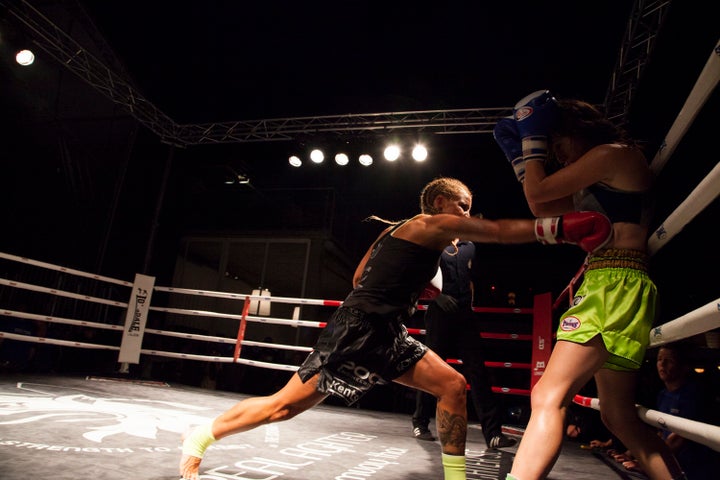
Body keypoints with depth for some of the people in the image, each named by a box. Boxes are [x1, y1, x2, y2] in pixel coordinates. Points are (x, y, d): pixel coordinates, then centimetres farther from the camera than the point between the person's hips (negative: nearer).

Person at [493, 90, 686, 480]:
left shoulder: (614, 152, -2)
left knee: (548, 399, -21)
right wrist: (519, 153, 24)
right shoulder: (596, 184, 26)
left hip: (614, 286, -10)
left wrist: (533, 138, 8)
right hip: (613, 289, 10)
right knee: (619, 417, 15)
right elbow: (541, 208, 26)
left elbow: (539, 191, -6)